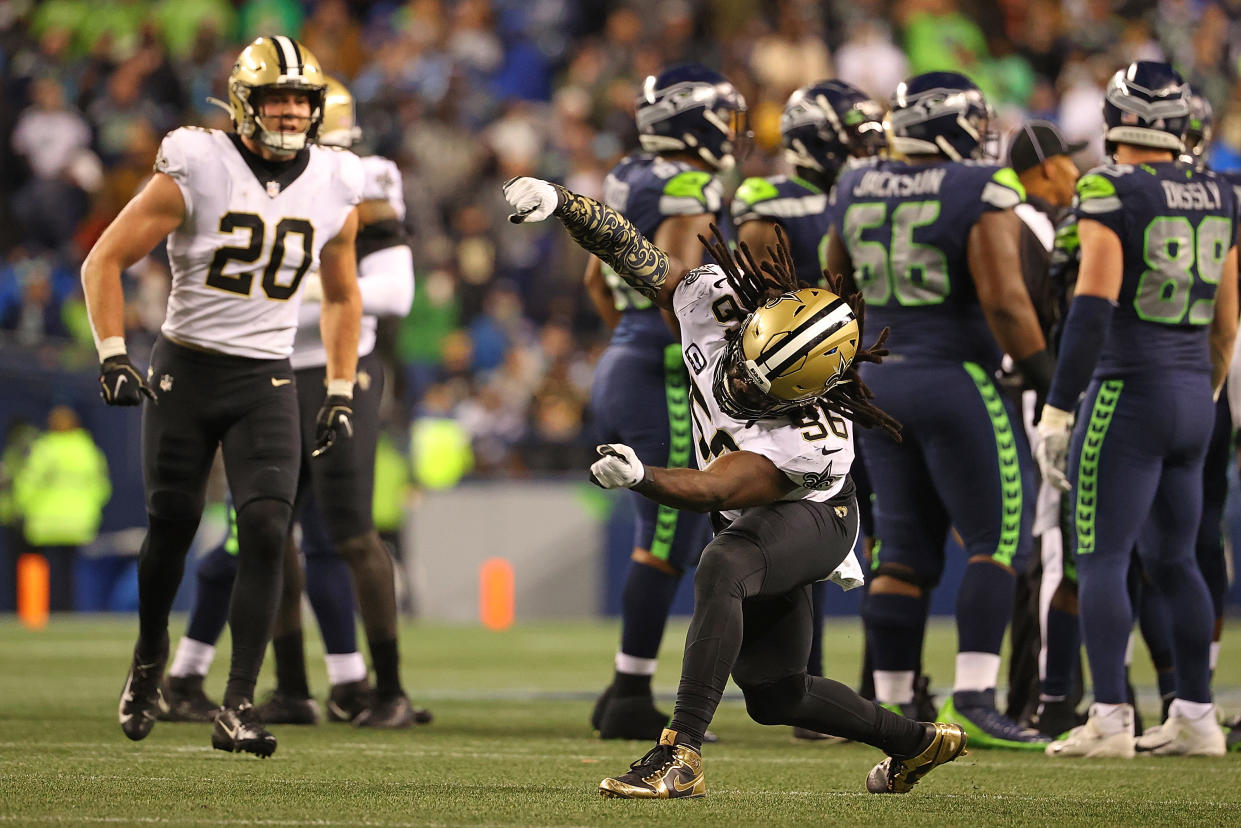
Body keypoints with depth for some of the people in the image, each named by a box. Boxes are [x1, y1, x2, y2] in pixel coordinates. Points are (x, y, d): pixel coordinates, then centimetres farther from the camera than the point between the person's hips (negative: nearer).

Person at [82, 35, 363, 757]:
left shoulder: (333, 189, 1)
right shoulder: (195, 172, -11)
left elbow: (342, 296, 17)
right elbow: (105, 260, -6)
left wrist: (341, 393, 11)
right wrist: (113, 354, -15)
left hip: (267, 381, 2)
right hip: (186, 371, -2)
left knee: (266, 530, -13)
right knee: (172, 525, 5)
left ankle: (238, 709, -11)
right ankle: (149, 659, 34)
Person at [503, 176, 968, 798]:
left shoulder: (811, 442, -39)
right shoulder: (714, 299, -25)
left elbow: (712, 490, -41)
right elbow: (633, 252, -16)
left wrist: (640, 476, -59)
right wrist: (559, 204, -29)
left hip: (808, 520, -7)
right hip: (754, 526, 8)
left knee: (721, 568, -40)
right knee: (775, 697, 16)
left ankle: (681, 757, -45)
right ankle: (917, 742, 39)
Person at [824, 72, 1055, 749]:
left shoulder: (856, 192, 8)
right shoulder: (981, 192, -11)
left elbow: (837, 286, 19)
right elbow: (1003, 300, -18)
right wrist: (1047, 380, -10)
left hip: (878, 381, 6)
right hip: (957, 382, -6)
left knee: (905, 552, 10)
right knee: (997, 540, -1)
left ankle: (891, 706, 8)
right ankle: (973, 698, -12)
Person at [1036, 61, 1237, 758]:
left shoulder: (1112, 193, -12)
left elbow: (1092, 310, -18)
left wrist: (1058, 409, -15)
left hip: (1128, 392, -7)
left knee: (1103, 559, -3)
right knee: (1173, 559, 15)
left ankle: (1109, 720, -8)